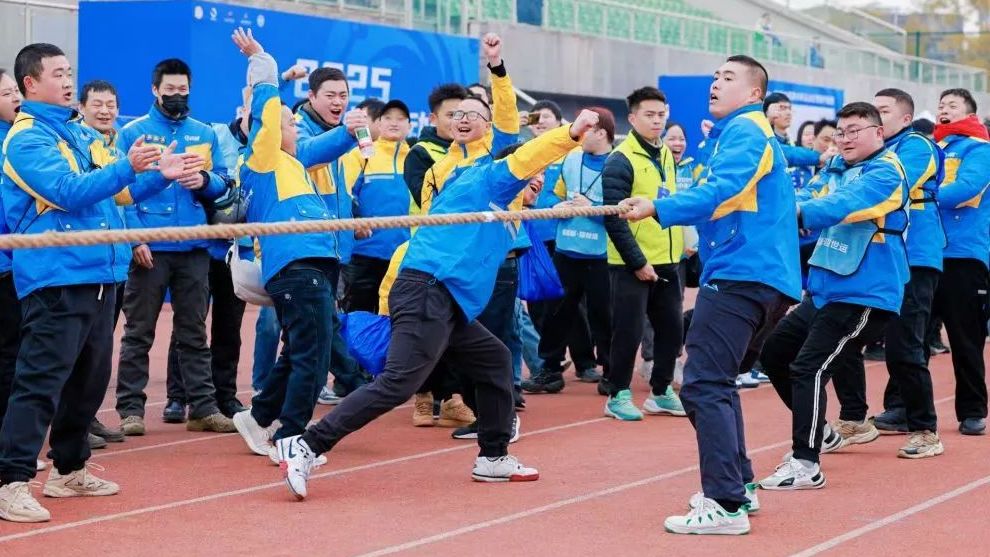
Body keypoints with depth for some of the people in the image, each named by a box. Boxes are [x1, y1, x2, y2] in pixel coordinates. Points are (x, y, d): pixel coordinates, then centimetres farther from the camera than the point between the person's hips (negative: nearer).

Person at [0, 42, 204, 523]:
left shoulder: (81, 133, 18)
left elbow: (117, 192, 23)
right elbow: (68, 193, -22)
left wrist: (161, 175, 9)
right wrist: (128, 166, -28)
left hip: (99, 274, 9)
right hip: (55, 278, -9)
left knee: (89, 378, 15)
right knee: (40, 381, -12)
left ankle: (69, 470, 27)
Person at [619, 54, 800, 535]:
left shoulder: (746, 130, -9)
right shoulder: (735, 133, 24)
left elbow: (721, 189, -24)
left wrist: (658, 209, -31)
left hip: (740, 274, -11)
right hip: (753, 274, 11)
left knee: (704, 385, -14)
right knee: (717, 381, 20)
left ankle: (726, 505, -17)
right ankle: (739, 485, 25)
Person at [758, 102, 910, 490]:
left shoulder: (885, 173, -14)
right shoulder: (838, 169, 12)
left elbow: (846, 205, -31)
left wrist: (797, 215, -46)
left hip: (863, 295, -9)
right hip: (825, 289, 9)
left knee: (808, 368, -16)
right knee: (775, 353, 14)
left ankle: (806, 465, -10)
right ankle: (821, 433, 29)